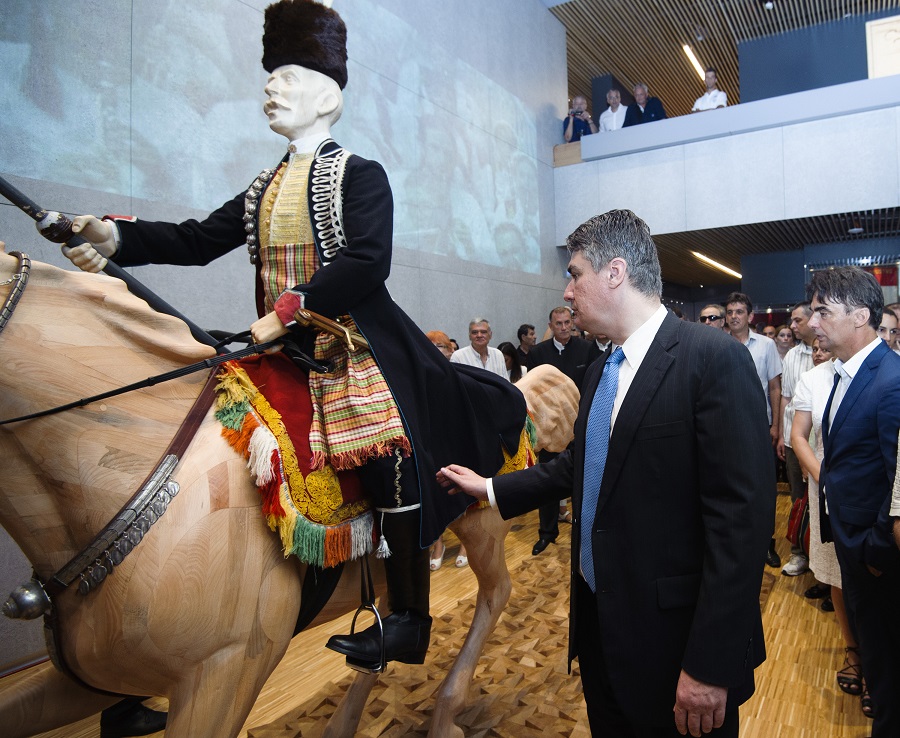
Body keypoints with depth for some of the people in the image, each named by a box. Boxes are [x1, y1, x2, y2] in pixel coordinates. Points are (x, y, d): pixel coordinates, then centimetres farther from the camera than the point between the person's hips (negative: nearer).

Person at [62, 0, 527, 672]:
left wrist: (288, 311, -23)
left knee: (390, 472, -3)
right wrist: (116, 238, -7)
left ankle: (410, 620, 14)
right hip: (287, 354, 7)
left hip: (360, 350, -6)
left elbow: (368, 262, -17)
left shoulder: (361, 175, -1)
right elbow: (199, 241, 9)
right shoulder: (265, 189, 19)